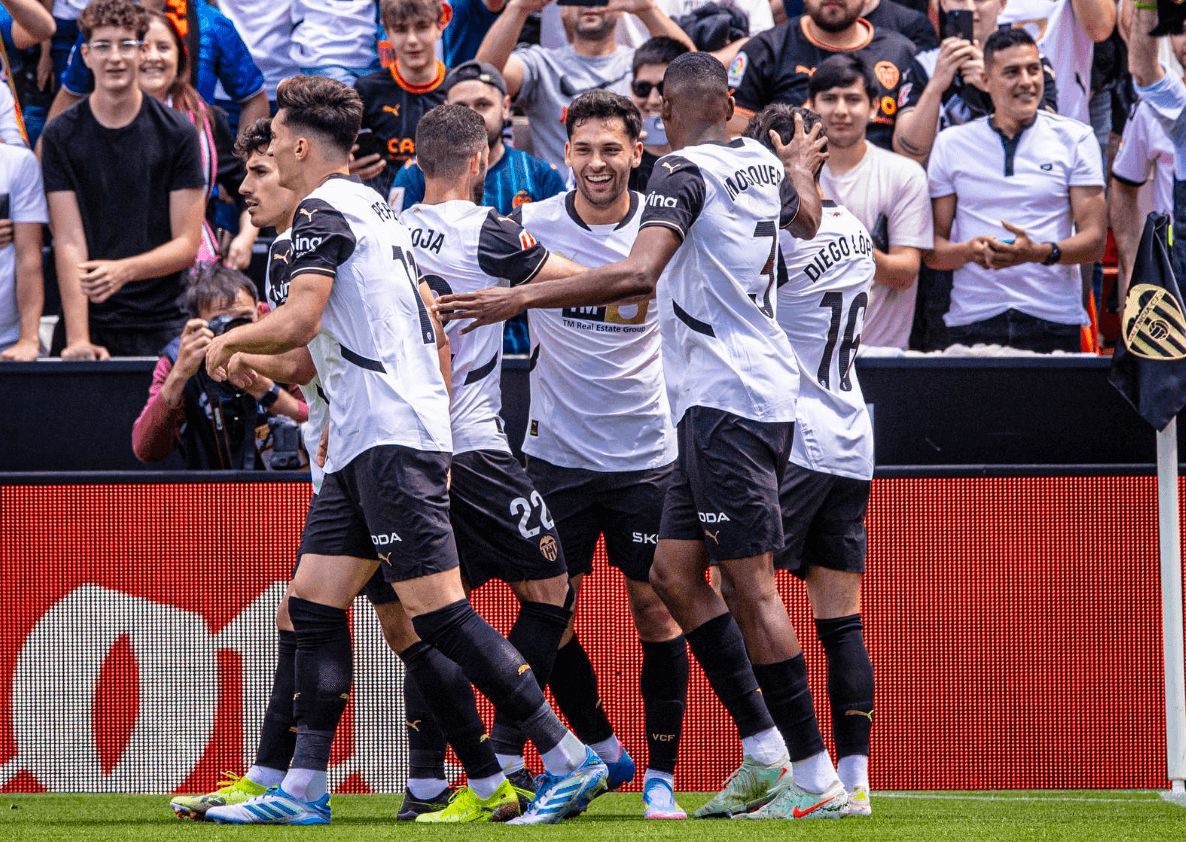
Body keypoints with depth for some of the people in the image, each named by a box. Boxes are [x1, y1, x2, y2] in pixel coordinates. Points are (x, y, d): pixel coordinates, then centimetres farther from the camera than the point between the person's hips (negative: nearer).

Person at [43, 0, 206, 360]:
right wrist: (78, 339, -16)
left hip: (163, 325, 0)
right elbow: (69, 242, -5)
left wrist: (124, 270, -19)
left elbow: (187, 245, 0)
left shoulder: (177, 134, 1)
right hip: (91, 322, 0)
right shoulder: (61, 137, 2)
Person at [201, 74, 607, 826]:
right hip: (366, 446, 10)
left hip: (390, 439, -10)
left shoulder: (325, 212, -9)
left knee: (437, 611, -12)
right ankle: (302, 792, 7)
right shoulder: (377, 208, 20)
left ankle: (569, 761, -12)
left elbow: (297, 322, -19)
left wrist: (229, 341, 0)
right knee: (314, 603, 8)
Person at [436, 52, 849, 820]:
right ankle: (765, 754, 9)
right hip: (759, 394, 9)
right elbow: (806, 218, 38)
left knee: (752, 583, -8)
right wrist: (802, 169, 59)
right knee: (675, 572, 11)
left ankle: (816, 779, -9)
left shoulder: (685, 171, -11)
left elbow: (637, 276, -25)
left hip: (726, 397, -9)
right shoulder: (764, 165, 13)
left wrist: (521, 297, -24)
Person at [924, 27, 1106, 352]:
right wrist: (968, 251, -14)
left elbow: (1094, 240, 1)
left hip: (1053, 321, -1)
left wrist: (1039, 252, -18)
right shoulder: (951, 144, 10)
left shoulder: (1074, 139, 7)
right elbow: (932, 249, 9)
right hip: (972, 321, 1)